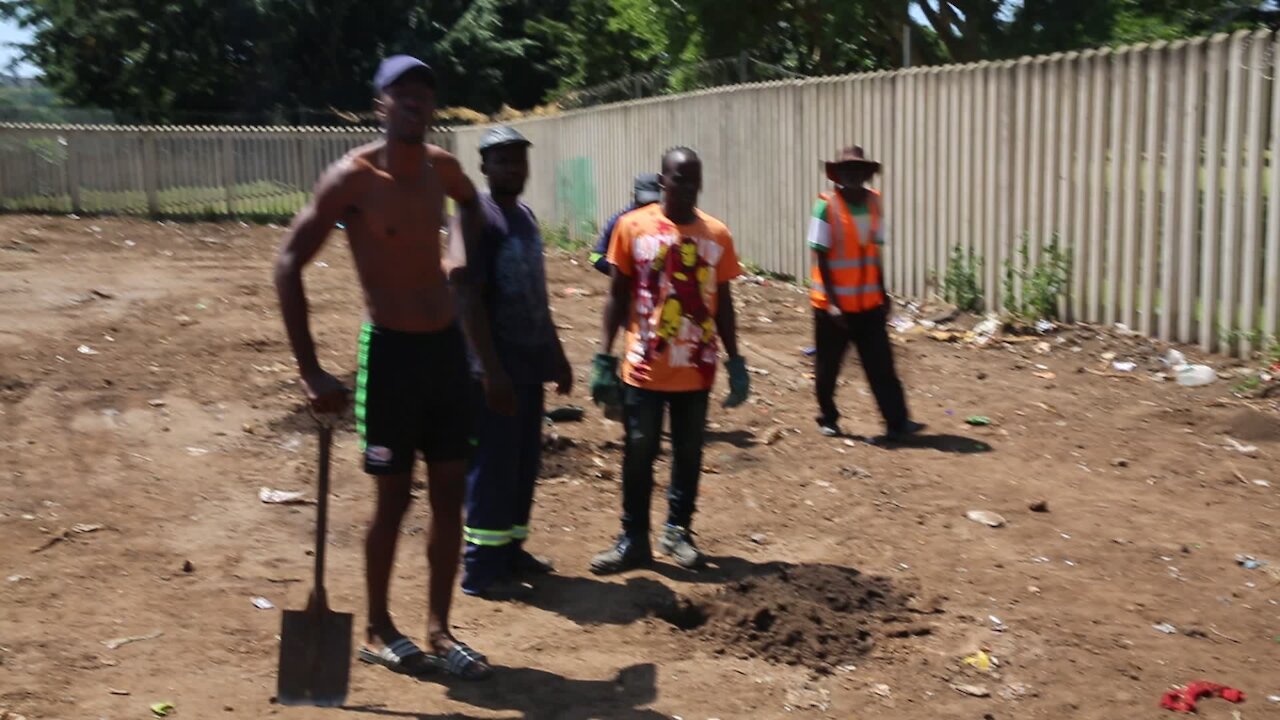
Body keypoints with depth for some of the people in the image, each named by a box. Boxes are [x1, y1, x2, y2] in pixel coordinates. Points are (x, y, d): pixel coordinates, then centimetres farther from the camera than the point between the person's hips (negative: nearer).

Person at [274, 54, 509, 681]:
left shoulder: (442, 169, 3)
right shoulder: (353, 177, -14)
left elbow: (471, 207, 27)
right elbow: (288, 265, -14)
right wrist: (311, 372, -18)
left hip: (448, 346, 6)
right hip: (391, 350, -6)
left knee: (450, 493, 8)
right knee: (394, 496, 2)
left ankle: (439, 630, 21)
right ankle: (378, 631, 22)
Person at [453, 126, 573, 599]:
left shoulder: (526, 216, 15)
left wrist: (556, 356, 21)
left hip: (529, 362, 9)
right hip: (495, 366, -9)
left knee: (525, 462, 14)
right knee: (493, 465, -4)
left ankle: (510, 549, 26)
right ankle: (481, 566, 4)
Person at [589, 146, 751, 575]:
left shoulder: (717, 235, 2)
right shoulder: (633, 227, -4)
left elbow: (722, 304, 8)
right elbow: (618, 296, 0)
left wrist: (735, 362, 5)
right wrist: (604, 358, -4)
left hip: (696, 369, 2)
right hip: (644, 367, -2)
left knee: (688, 453, 10)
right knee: (638, 453, 4)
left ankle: (678, 532, 25)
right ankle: (633, 539, 16)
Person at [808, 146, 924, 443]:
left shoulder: (874, 202, 3)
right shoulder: (827, 206, -12)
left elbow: (874, 253, 11)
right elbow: (821, 258, -12)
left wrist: (883, 294, 12)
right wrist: (832, 303, -16)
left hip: (868, 303, 4)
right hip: (833, 303, -4)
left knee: (881, 365, 0)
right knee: (828, 367, 9)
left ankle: (897, 423, -1)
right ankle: (827, 419, 26)